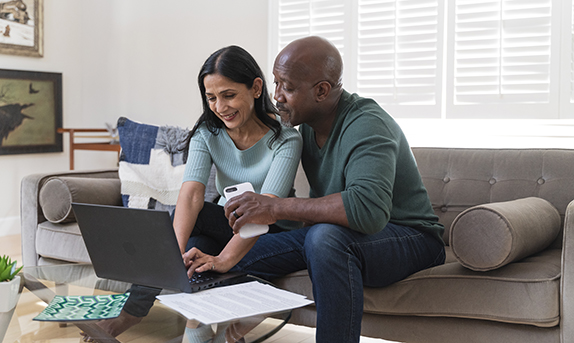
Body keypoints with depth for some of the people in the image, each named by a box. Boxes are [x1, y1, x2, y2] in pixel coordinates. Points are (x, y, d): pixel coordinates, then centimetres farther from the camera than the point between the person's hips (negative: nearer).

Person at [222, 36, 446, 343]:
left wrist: (275, 208, -39)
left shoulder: (366, 127, -25)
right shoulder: (307, 123, 1)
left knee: (326, 237, -39)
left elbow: (369, 209, -42)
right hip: (331, 235, 8)